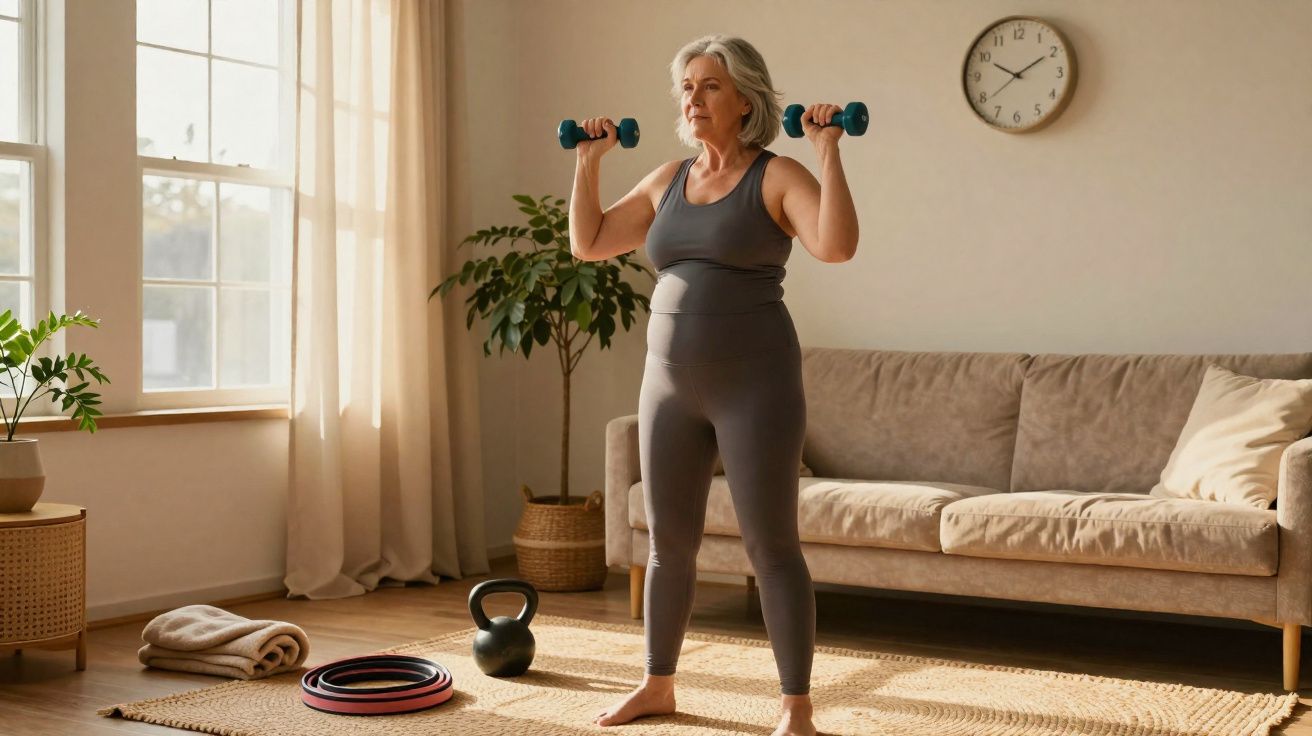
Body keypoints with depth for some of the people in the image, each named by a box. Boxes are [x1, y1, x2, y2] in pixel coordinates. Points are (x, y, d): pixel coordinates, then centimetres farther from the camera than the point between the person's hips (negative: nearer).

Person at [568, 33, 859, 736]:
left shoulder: (778, 177, -6)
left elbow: (836, 245, -23)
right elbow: (588, 242, 16)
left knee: (771, 546, -1)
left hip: (753, 384, -6)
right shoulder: (667, 180, 12)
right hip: (670, 385, 6)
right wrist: (588, 161, 10)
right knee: (668, 542, 13)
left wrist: (829, 151, -23)